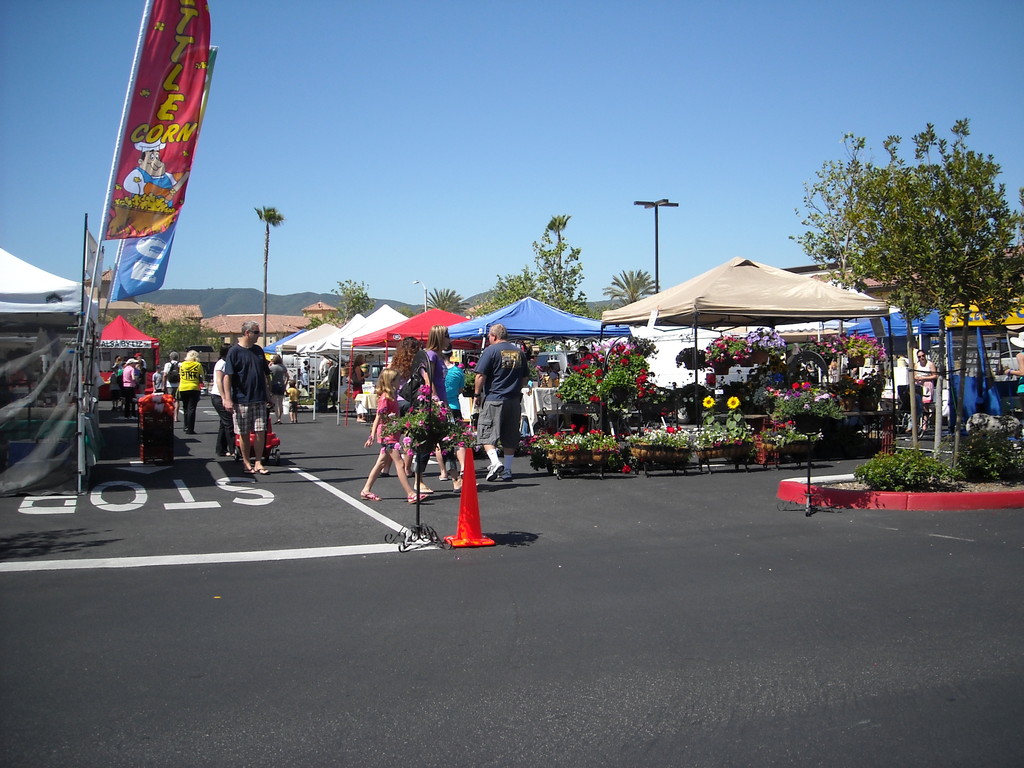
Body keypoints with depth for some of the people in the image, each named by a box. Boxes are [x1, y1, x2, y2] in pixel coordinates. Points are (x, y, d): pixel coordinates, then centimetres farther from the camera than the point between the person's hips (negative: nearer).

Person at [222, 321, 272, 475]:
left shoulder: (258, 350, 11)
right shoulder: (235, 351, -5)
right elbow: (227, 376, -9)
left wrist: (268, 394, 18)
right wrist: (227, 399, -16)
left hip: (259, 399, 4)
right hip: (242, 400, -4)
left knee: (261, 431, 0)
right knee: (244, 434, 4)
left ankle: (258, 463, 6)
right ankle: (247, 463, 15)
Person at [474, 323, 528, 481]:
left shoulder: (491, 350, -7)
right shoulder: (518, 351, 11)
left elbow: (481, 375, -12)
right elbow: (525, 378, 17)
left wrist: (477, 394, -1)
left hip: (493, 399, -6)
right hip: (514, 400, 6)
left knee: (487, 434, -1)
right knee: (510, 437, 10)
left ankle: (495, 463, -19)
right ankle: (507, 470, 14)